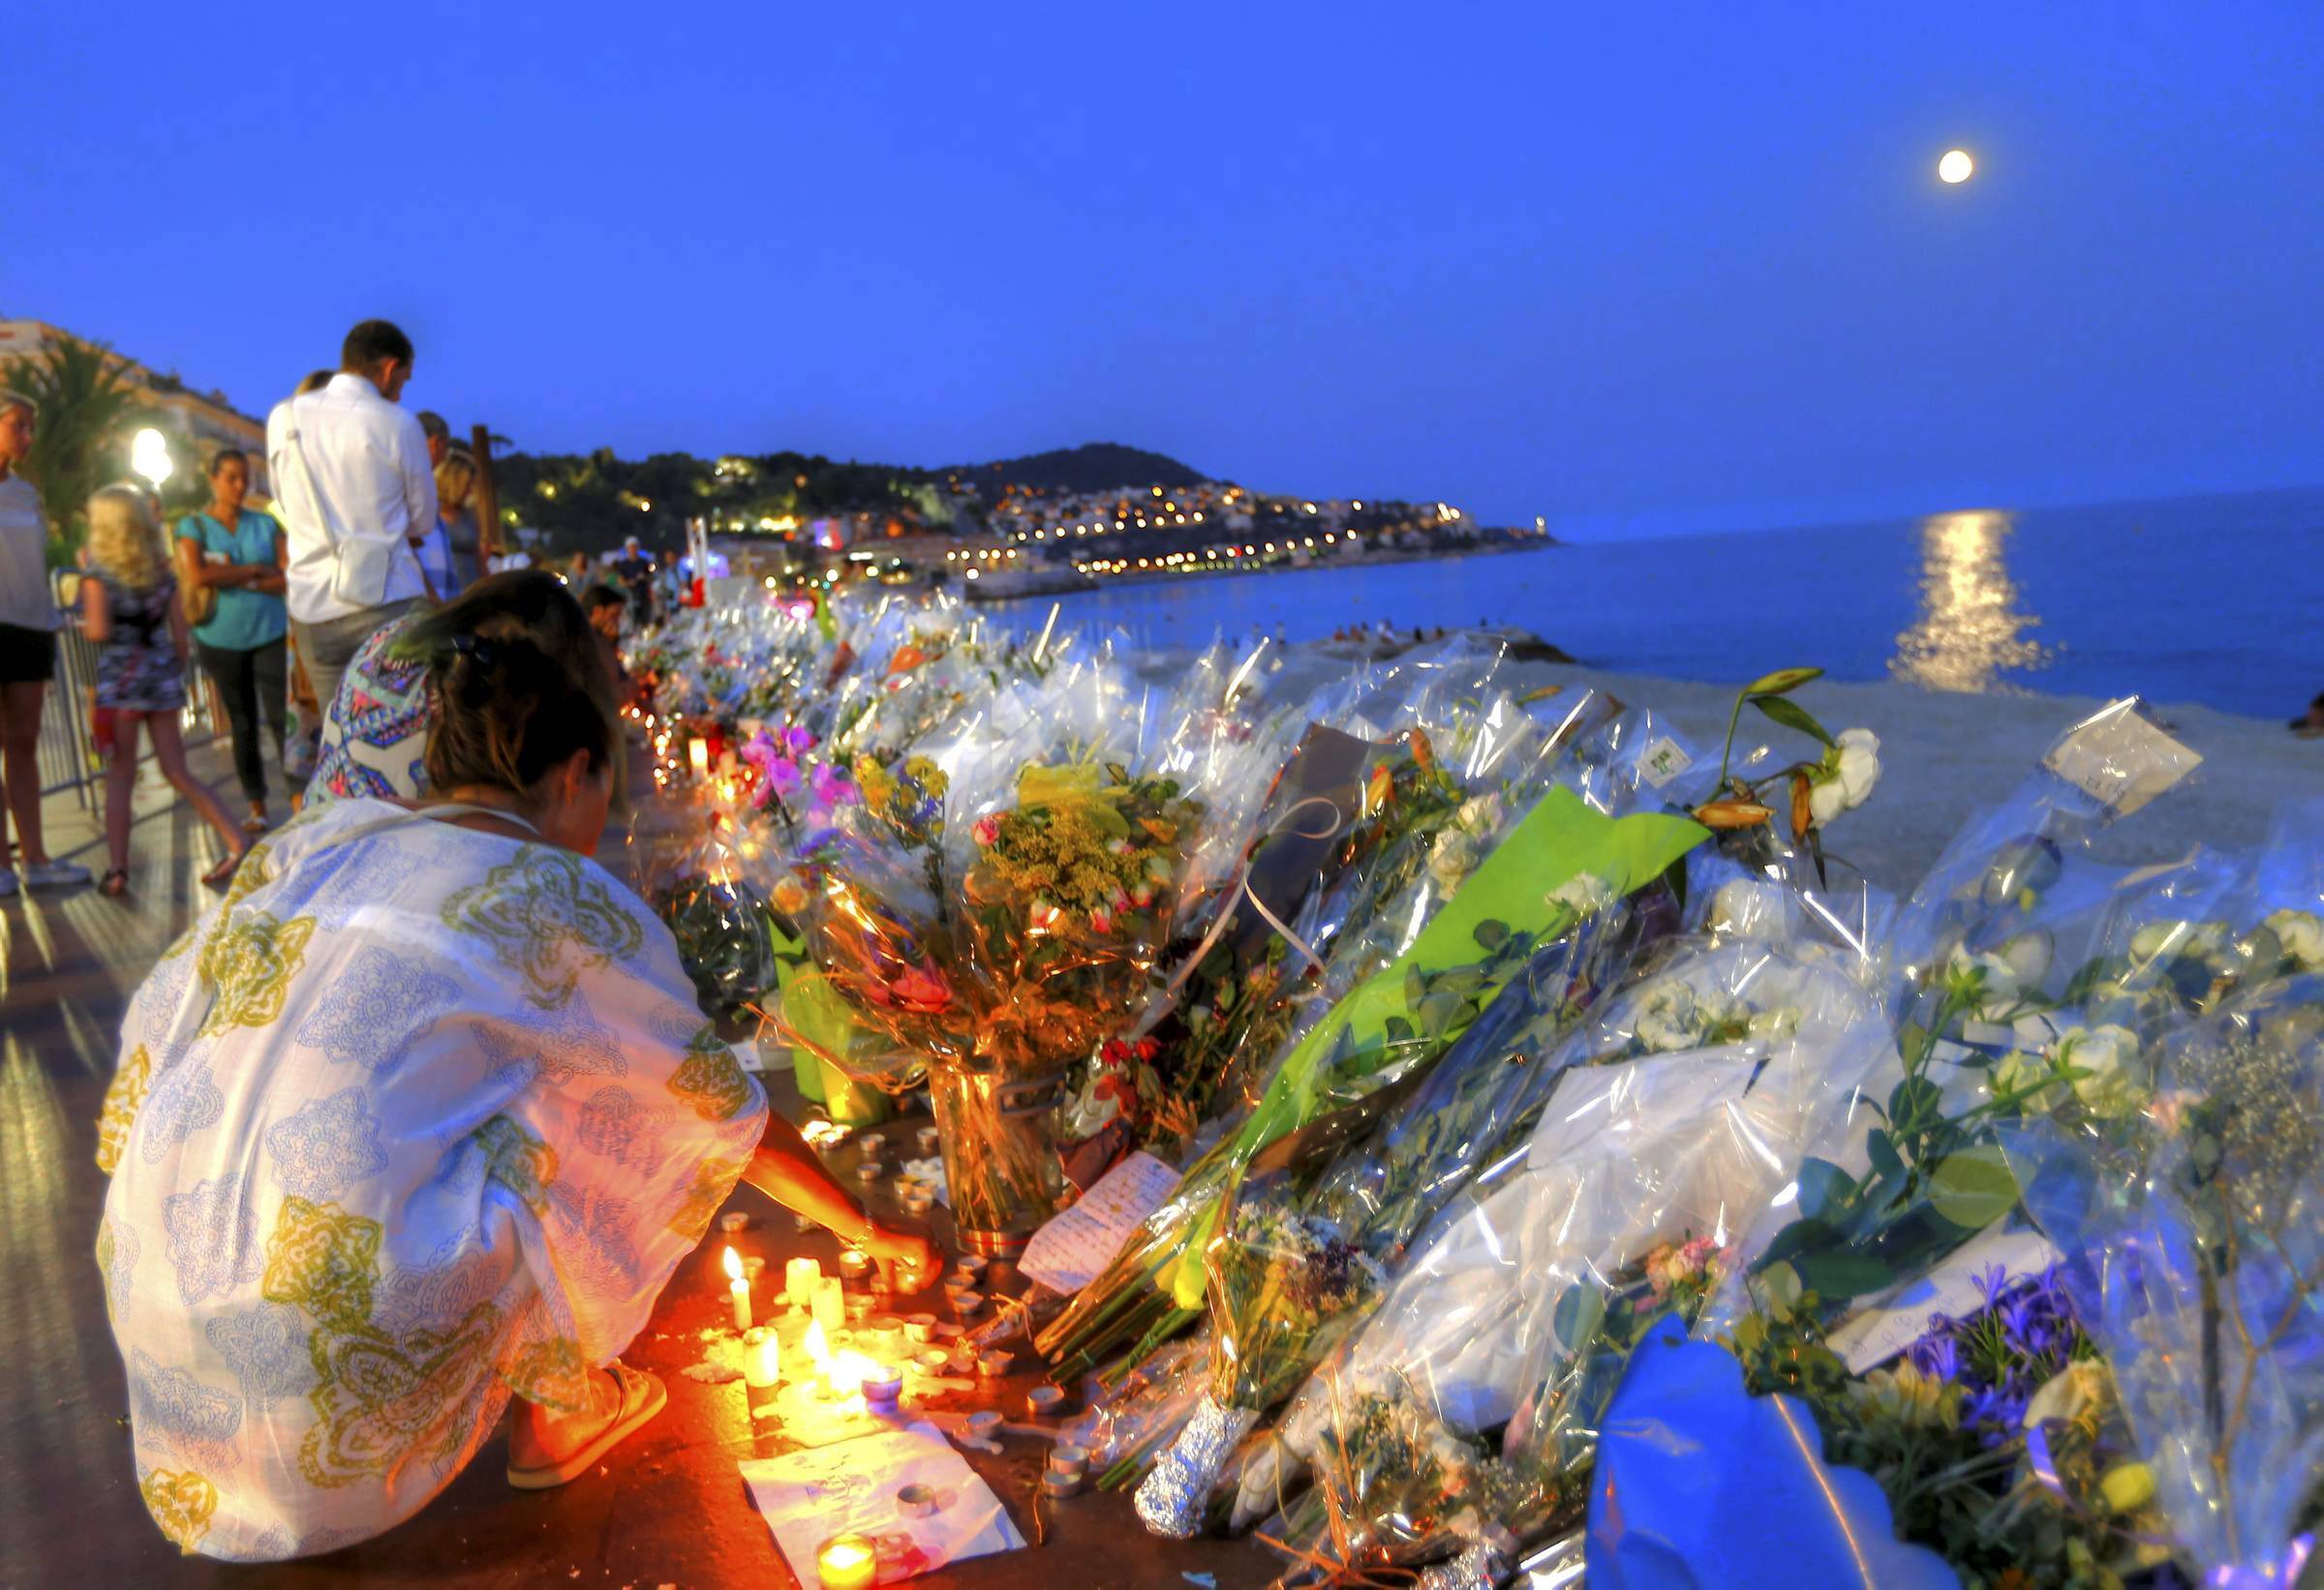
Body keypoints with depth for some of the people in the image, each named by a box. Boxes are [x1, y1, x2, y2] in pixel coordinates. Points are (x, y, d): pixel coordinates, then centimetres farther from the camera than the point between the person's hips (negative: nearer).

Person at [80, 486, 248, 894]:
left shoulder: (99, 572, -5)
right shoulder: (162, 572, 9)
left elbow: (99, 631, -15)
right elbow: (180, 635, 8)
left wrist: (81, 626, 6)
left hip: (119, 680, -4)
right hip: (162, 676, 4)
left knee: (119, 776, 1)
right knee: (178, 772, 9)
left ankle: (117, 869, -1)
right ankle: (238, 843, 0)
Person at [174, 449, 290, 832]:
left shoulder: (266, 524, 7)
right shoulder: (194, 526, 3)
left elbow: (287, 579, -4)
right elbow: (196, 576, -14)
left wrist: (232, 578, -12)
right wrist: (254, 570, -10)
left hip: (269, 633, 0)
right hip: (220, 639, 0)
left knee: (280, 717, -9)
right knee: (242, 725, 8)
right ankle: (257, 807, 14)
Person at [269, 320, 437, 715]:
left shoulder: (283, 419, 7)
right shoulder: (397, 425, -4)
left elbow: (287, 506, 16)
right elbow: (423, 519, 6)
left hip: (311, 607, 4)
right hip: (387, 601, -4)